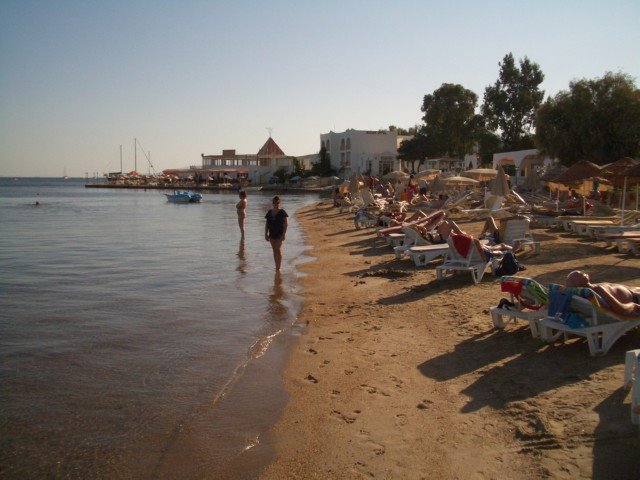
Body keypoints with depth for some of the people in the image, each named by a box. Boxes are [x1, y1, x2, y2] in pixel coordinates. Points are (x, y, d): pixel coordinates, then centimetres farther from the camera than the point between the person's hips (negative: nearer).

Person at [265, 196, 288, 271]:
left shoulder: (282, 212, -8)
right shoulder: (269, 212, 8)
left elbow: (286, 224, -11)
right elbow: (267, 224, 13)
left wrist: (284, 234, -17)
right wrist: (266, 234, 9)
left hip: (279, 234, -5)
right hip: (272, 234, 5)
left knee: (278, 250, -11)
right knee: (274, 251, 10)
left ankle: (278, 268, -7)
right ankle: (277, 267, 18)